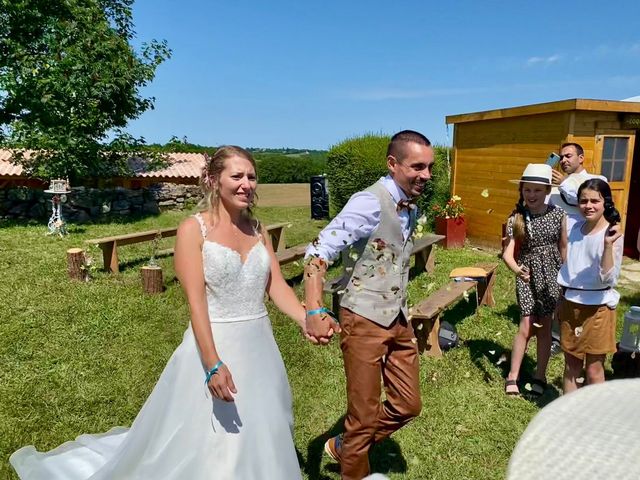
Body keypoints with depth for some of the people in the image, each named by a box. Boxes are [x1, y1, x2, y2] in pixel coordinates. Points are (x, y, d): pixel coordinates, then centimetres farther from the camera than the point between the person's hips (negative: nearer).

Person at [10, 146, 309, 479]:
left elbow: (277, 287, 0)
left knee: (259, 442, 20)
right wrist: (213, 365, -25)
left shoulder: (258, 230, 6)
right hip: (213, 347, -5)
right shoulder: (193, 229, -10)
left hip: (259, 346, 5)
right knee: (206, 446, 10)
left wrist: (308, 320, -18)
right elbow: (196, 301, -18)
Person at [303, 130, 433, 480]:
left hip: (399, 320, 8)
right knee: (364, 416, 5)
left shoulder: (410, 207, 8)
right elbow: (319, 251, -27)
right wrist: (314, 312, -39)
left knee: (408, 405, 15)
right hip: (365, 321, -8)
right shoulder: (370, 203, -19)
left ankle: (343, 446, 35)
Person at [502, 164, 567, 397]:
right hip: (526, 276, -1)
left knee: (545, 327, 10)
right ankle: (512, 377, 12)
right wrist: (516, 269, -36)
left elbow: (564, 248, 5)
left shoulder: (558, 214, -4)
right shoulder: (516, 218, -9)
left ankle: (540, 376, 26)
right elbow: (508, 253, -17)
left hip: (551, 275, 2)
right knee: (526, 327, -2)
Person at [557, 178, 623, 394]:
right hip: (570, 304, 5)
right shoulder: (576, 228, 5)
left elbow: (608, 279, -20)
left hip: (597, 307, -5)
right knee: (571, 366, 14)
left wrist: (608, 245, -30)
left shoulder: (613, 234, -13)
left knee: (594, 369, 4)